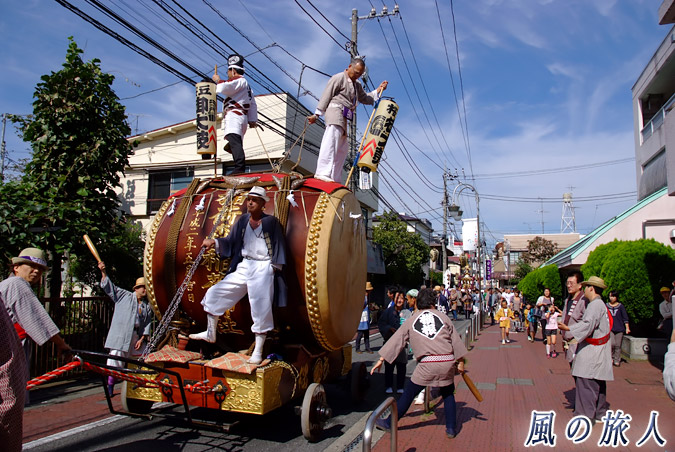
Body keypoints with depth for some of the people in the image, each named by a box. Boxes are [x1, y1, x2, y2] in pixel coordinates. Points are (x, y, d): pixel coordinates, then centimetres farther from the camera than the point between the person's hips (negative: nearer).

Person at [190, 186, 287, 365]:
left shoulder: (271, 221, -4)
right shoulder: (242, 220, 9)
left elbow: (278, 246, -2)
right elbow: (231, 242, 12)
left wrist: (275, 267, -8)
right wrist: (214, 242, -2)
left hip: (263, 268, -6)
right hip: (243, 267, 6)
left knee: (261, 309, -4)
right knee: (214, 293, 7)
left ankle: (258, 351, 8)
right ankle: (210, 333, 25)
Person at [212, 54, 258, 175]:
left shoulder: (239, 80, 2)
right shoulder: (246, 85, 35)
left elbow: (225, 88, -15)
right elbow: (253, 104, 33)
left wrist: (218, 80, 5)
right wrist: (253, 119, 28)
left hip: (234, 115, -11)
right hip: (241, 117, 11)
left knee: (234, 141, -25)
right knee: (236, 144, 7)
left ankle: (239, 168, -39)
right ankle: (240, 169, 1)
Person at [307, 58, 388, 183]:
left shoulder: (356, 85, 28)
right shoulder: (339, 78, 1)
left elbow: (365, 99, 34)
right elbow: (326, 95, -4)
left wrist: (378, 91, 20)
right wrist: (317, 114, -10)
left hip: (342, 118, 9)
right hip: (335, 110, -9)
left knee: (342, 147, 6)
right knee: (331, 140, -24)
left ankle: (334, 178, 9)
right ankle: (322, 172, -36)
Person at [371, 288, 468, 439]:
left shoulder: (412, 320, 7)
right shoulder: (443, 317, 8)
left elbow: (396, 340, 9)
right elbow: (456, 341, 8)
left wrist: (381, 360, 14)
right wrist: (460, 362, 17)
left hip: (427, 364, -1)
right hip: (448, 362, 1)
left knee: (409, 393, 9)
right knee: (448, 394, 23)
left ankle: (389, 423, 18)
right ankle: (451, 428, 25)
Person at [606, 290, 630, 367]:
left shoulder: (621, 306, 5)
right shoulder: (606, 306, 6)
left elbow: (625, 318, 6)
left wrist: (627, 328, -1)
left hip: (619, 329, 1)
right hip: (609, 328, -1)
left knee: (618, 345, 3)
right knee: (612, 343, -17)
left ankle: (617, 360, 15)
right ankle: (611, 357, 5)